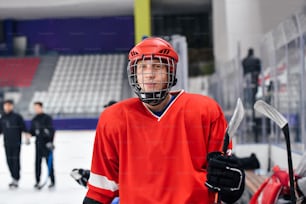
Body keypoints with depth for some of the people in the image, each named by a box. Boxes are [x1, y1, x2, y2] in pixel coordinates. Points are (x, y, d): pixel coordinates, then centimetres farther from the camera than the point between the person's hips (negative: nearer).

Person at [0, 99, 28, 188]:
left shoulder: (17, 117, -3)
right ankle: (14, 178, 16)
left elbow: (23, 128, -4)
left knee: (15, 160, -5)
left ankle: (15, 180, -2)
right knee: (9, 161, 5)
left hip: (16, 143, -4)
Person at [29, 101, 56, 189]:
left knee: (49, 162, -1)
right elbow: (32, 132, 18)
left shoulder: (47, 118, -5)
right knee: (37, 162, 4)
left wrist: (50, 142, -18)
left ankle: (52, 181, 6)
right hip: (38, 143, 5)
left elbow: (52, 130, -11)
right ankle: (37, 181, 11)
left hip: (47, 143, -5)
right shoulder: (34, 120, 14)